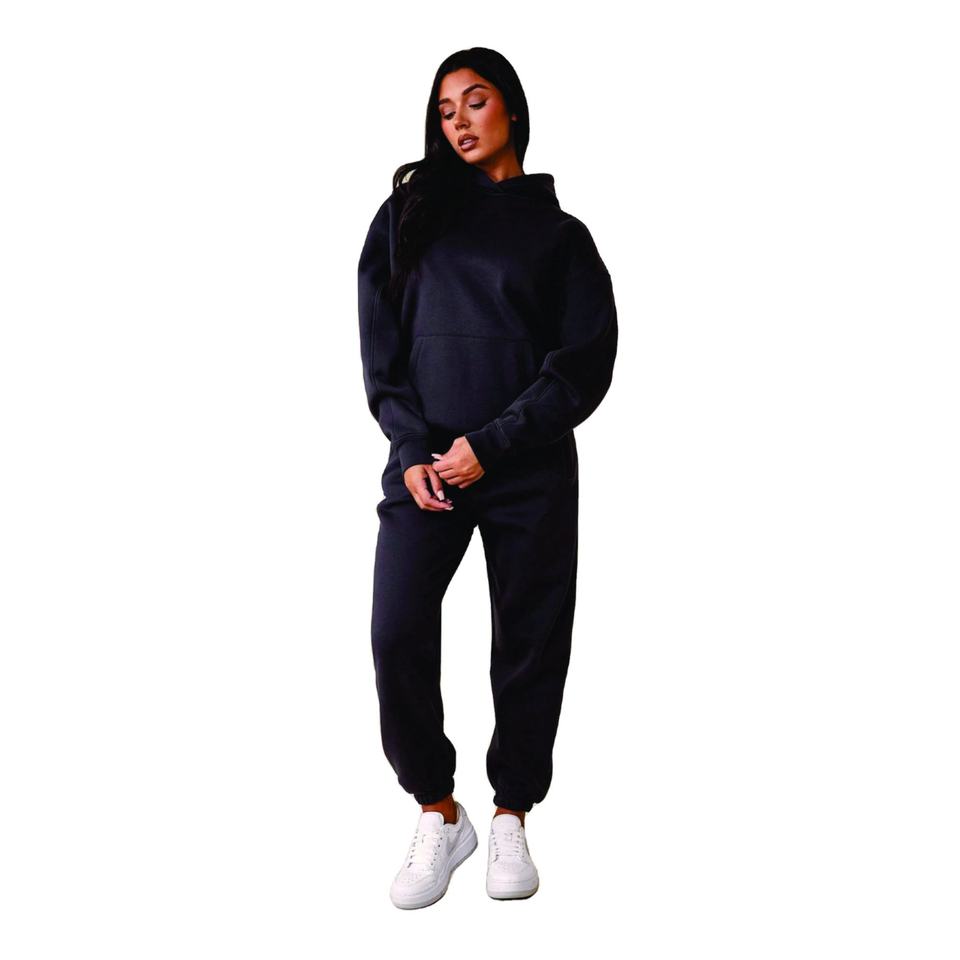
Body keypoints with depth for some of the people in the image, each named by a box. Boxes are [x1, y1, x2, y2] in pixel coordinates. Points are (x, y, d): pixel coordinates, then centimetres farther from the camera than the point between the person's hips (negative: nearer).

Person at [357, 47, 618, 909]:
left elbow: (586, 363, -1)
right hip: (425, 461, 1)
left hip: (530, 470, 0)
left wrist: (490, 444, -12)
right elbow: (380, 341, 6)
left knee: (530, 645, 4)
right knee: (396, 636, -11)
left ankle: (512, 817, 22)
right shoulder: (410, 210, 12)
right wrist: (411, 449, -7)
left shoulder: (559, 232, 8)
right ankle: (438, 814, 8)